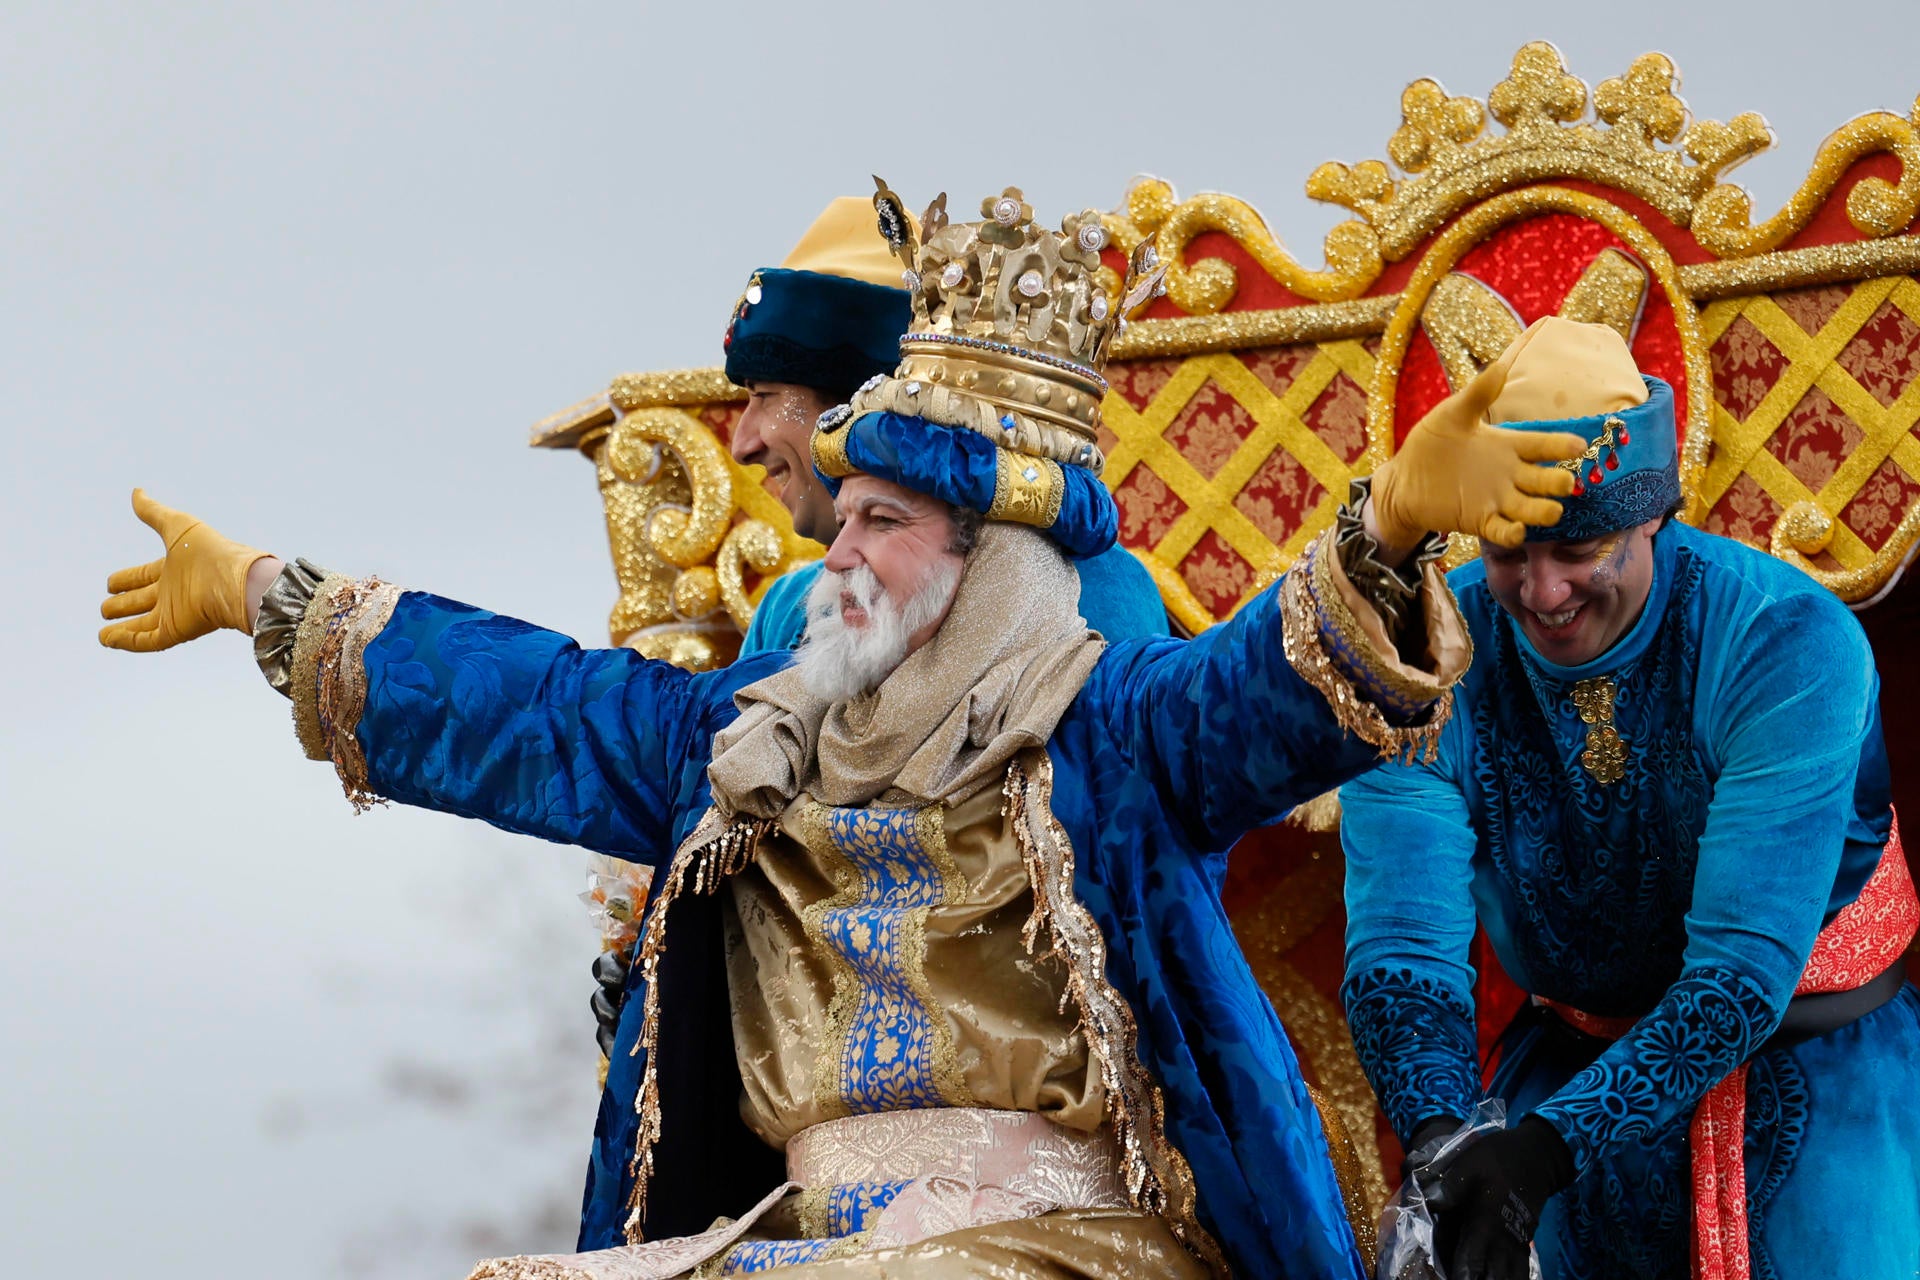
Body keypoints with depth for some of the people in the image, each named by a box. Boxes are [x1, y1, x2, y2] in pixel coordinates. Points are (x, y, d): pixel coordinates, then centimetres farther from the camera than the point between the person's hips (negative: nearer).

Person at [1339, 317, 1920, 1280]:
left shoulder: (1788, 643, -23)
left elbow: (1744, 964, -28)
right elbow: (1400, 947, -20)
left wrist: (1550, 1143, -39)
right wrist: (1440, 1136, -41)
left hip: (1815, 1064, -2)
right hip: (1574, 1061, 3)